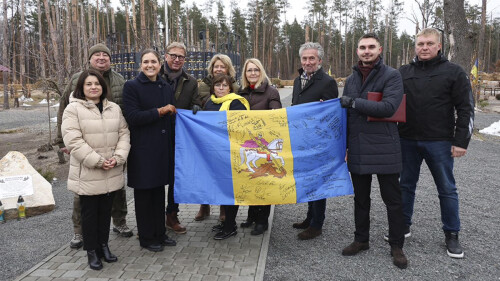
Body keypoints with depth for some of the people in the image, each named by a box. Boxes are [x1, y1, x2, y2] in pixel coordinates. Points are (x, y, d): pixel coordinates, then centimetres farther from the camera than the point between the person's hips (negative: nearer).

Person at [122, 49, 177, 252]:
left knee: (159, 191, 13)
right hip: (142, 149, -5)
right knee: (144, 194, 5)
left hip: (163, 148, 5)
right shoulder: (132, 86, -5)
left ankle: (159, 233, 27)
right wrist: (160, 111, -17)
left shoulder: (166, 88, 12)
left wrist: (173, 147, 10)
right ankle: (146, 238, 19)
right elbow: (132, 117, -15)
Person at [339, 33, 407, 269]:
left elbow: (389, 107, -21)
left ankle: (396, 246, 21)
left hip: (384, 149, -5)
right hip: (358, 150, 5)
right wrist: (344, 145, 13)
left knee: (392, 200, 6)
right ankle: (361, 240, 30)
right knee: (360, 198, 15)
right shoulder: (351, 79, 12)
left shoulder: (392, 76, -5)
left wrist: (354, 102, -19)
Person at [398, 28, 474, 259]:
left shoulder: (454, 72, -1)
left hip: (439, 142, -3)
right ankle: (403, 225, 28)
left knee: (447, 189, 7)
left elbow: (466, 109, -2)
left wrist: (461, 141, -9)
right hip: (407, 141, 3)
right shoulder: (403, 73, 7)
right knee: (406, 185, 13)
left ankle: (452, 235, 21)